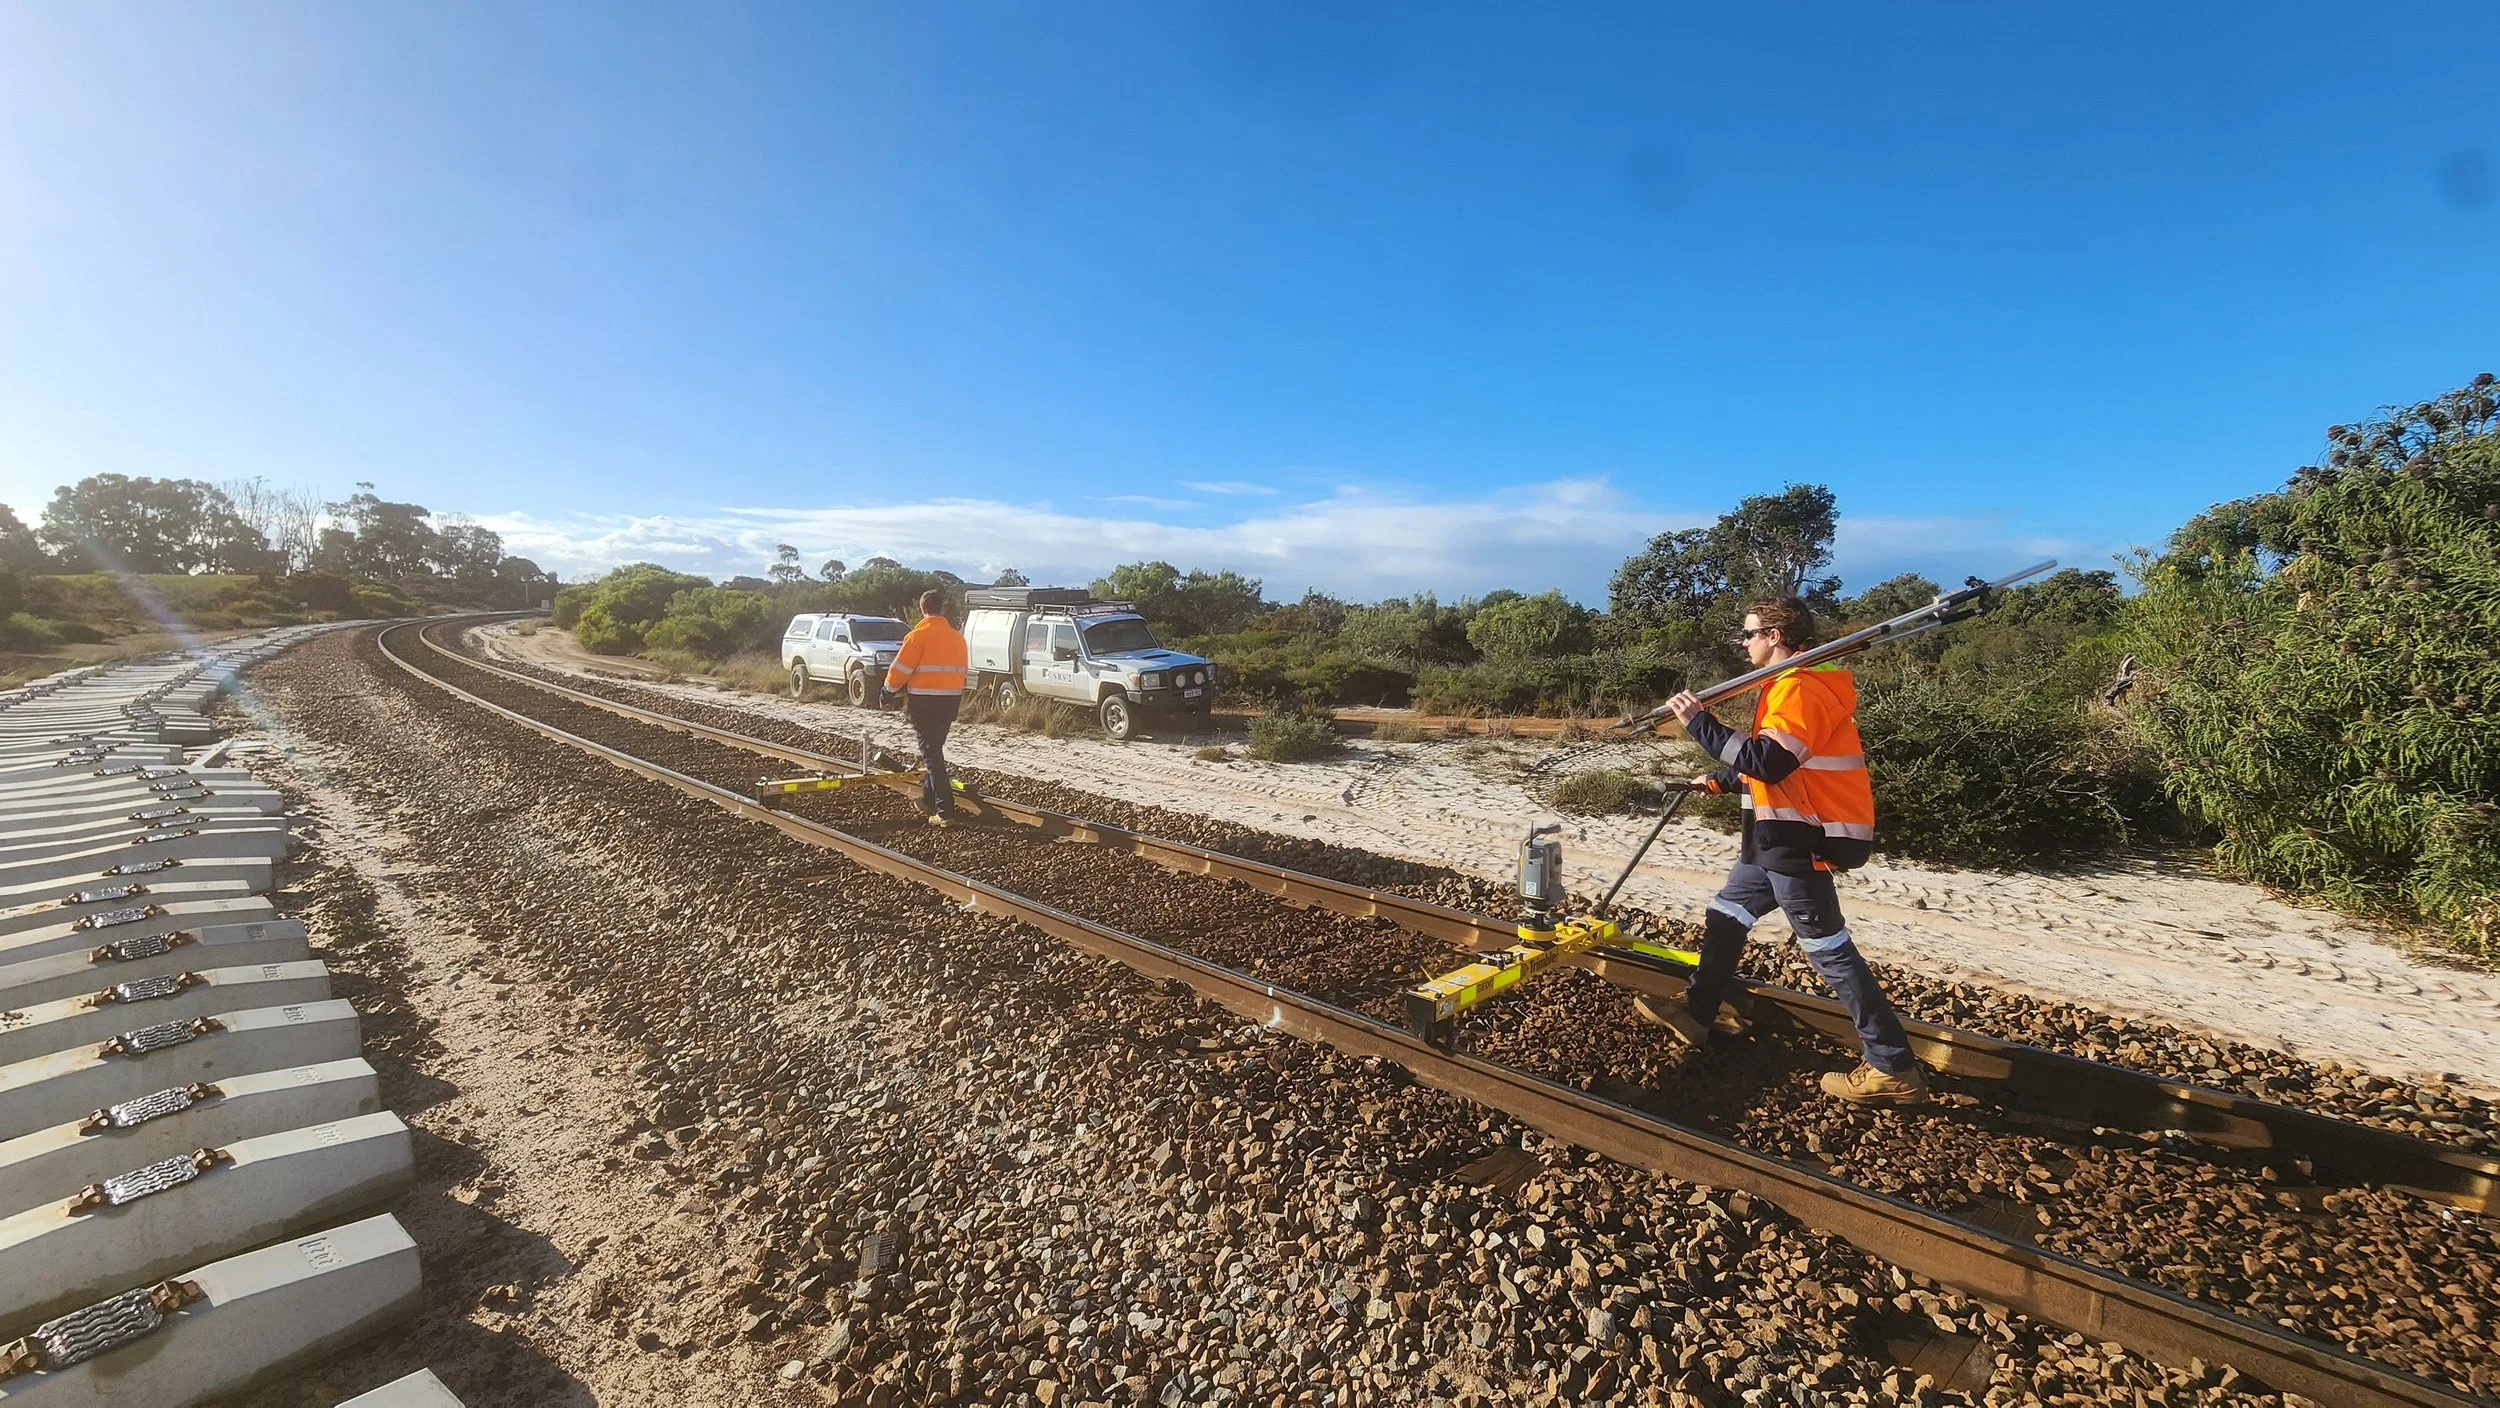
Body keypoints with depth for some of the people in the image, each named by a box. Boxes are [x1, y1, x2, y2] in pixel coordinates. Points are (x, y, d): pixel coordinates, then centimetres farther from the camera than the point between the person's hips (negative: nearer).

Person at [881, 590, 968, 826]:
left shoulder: (918, 635, -11)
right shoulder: (957, 637, 8)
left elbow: (900, 669, -9)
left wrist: (888, 692, 5)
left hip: (924, 700, -6)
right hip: (951, 699, 6)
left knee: (931, 753, -5)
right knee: (935, 749, 21)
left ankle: (945, 812, -10)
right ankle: (928, 801, 31)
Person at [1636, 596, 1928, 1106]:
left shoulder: (1800, 687, -18)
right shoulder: (1793, 682, 15)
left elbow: (1769, 761, -29)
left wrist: (1700, 723, -23)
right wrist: (1721, 781, 22)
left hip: (1798, 841, -11)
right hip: (1781, 837, 11)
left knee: (1828, 948, -3)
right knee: (1726, 915, 17)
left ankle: (1894, 1070, 8)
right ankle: (1695, 1014, 27)